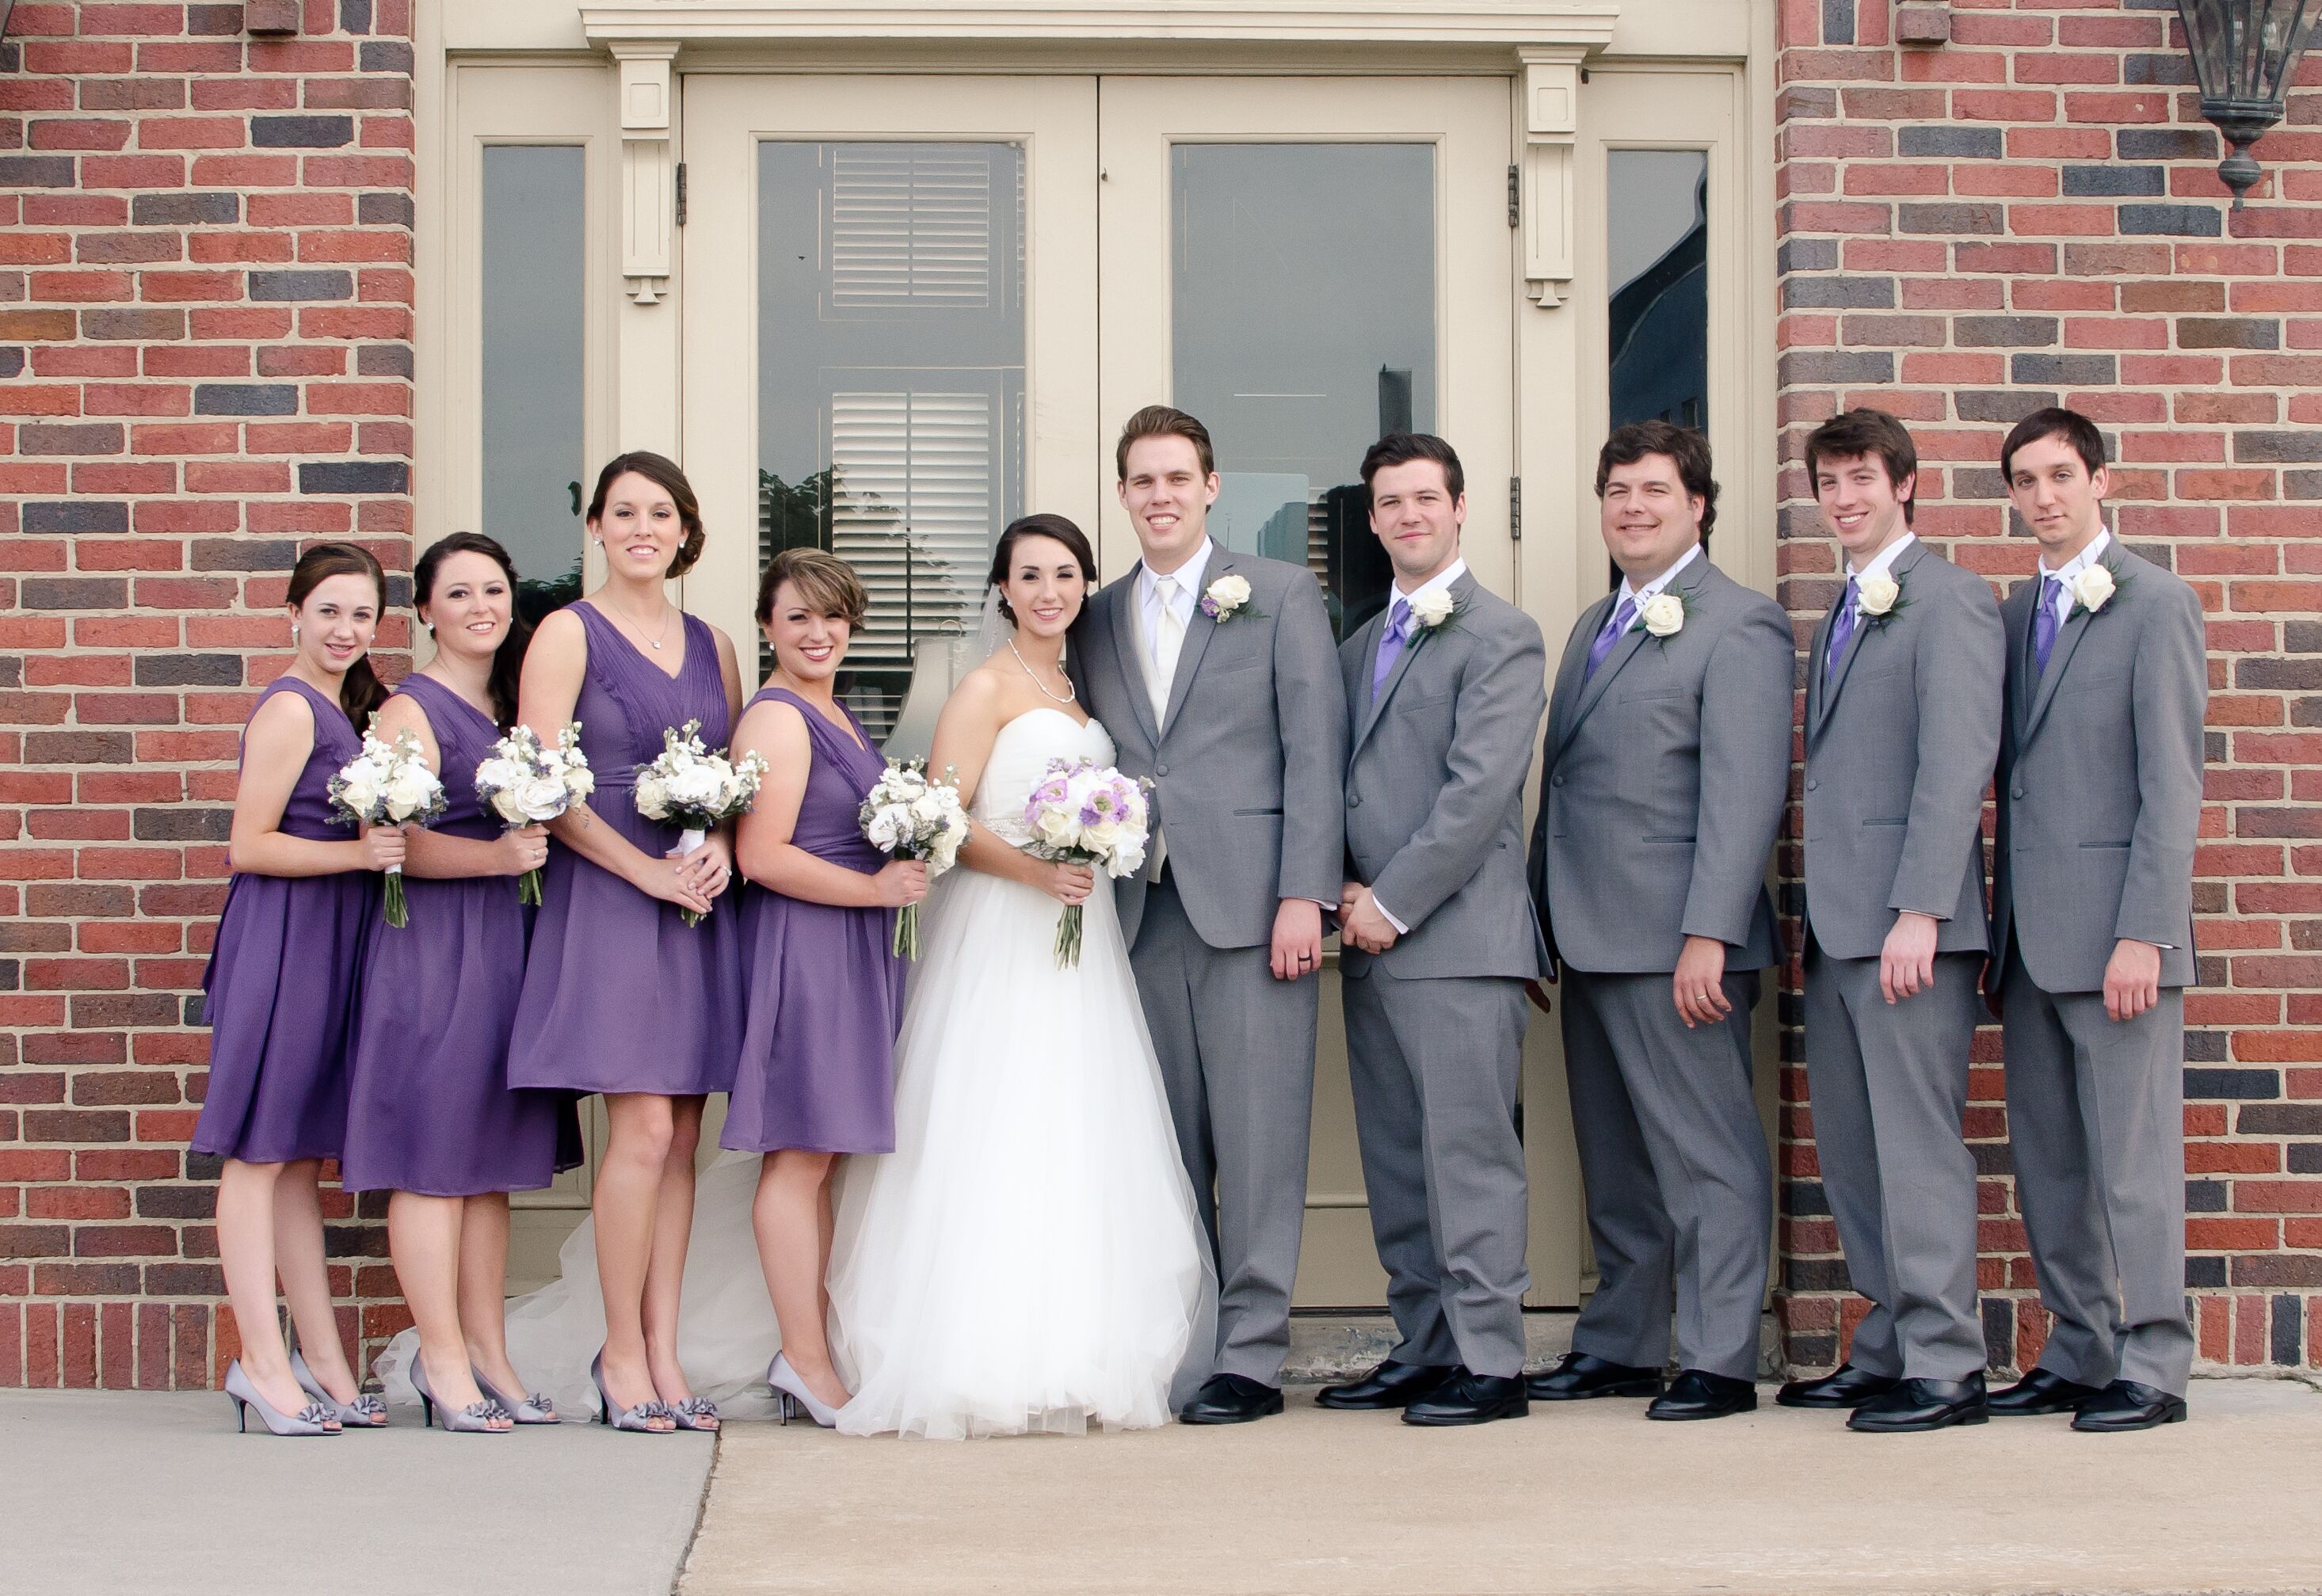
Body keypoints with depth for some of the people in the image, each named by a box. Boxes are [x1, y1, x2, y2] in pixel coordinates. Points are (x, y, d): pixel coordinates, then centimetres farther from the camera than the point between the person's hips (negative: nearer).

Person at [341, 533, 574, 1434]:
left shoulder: (514, 705, 17)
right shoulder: (412, 710, -6)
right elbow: (394, 842, -15)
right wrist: (495, 856, -25)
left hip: (508, 944, 8)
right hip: (432, 945, -8)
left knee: (492, 1157, 9)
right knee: (432, 1154, -6)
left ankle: (487, 1355, 13)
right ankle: (443, 1360, -1)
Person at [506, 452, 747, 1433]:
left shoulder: (711, 645, 16)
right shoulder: (570, 634, 0)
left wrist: (721, 848, -3)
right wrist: (649, 870, -13)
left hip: (701, 905, 5)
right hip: (606, 900, -5)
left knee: (681, 1134, 4)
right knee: (644, 1128, -10)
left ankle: (662, 1356, 9)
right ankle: (622, 1351, 2)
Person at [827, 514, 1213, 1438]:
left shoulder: (1079, 690, 19)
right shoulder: (988, 688, -4)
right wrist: (1032, 870, -24)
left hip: (1079, 938, 8)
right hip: (1000, 941, -8)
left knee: (1081, 1149, 4)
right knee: (998, 1149, -11)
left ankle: (1075, 1362, 7)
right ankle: (989, 1368, -10)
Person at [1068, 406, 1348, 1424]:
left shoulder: (1280, 595, 4)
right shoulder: (1099, 620, 17)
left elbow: (1316, 750, -2)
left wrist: (1304, 895, -11)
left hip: (1252, 907, -4)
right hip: (1142, 914, 4)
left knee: (1257, 1138, -4)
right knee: (1166, 1142, 6)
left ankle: (1252, 1356, 1)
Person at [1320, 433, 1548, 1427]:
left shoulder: (1502, 636, -4)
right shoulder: (1361, 646, 20)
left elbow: (1479, 790, -13)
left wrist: (1393, 904, -14)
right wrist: (1346, 892, 3)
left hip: (1460, 935, -8)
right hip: (1372, 936, 8)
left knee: (1468, 1149, -7)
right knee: (1394, 1159, 10)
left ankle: (1490, 1362, -2)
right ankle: (1424, 1351, 17)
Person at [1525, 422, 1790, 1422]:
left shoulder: (1738, 625, -6)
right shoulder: (1594, 627, 21)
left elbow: (1745, 793, -14)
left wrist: (1708, 936, -21)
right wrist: (1540, 918, 16)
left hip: (1677, 946, -8)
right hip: (1591, 942, 8)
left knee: (1706, 1153, -3)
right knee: (1614, 1159, 14)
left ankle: (1718, 1361, 2)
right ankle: (1619, 1345, 22)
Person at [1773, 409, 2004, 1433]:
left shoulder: (1948, 597, -6)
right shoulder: (1840, 618, 21)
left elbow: (1957, 763, -14)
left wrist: (1920, 910, -21)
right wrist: (1815, 918, 14)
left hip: (1908, 923, -9)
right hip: (1838, 926, 9)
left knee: (1916, 1146, -7)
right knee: (1850, 1150, 10)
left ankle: (1945, 1368, -2)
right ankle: (1886, 1348, 18)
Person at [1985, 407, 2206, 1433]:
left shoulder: (2157, 604, -4)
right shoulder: (2015, 613, 16)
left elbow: (2172, 785, -9)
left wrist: (2144, 934, -16)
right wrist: (1996, 926, 10)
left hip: (2111, 926, -7)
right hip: (2029, 934, 7)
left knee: (2131, 1156, -3)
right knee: (2048, 1161, 9)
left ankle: (2150, 1369, 5)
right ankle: (2079, 1356, 18)